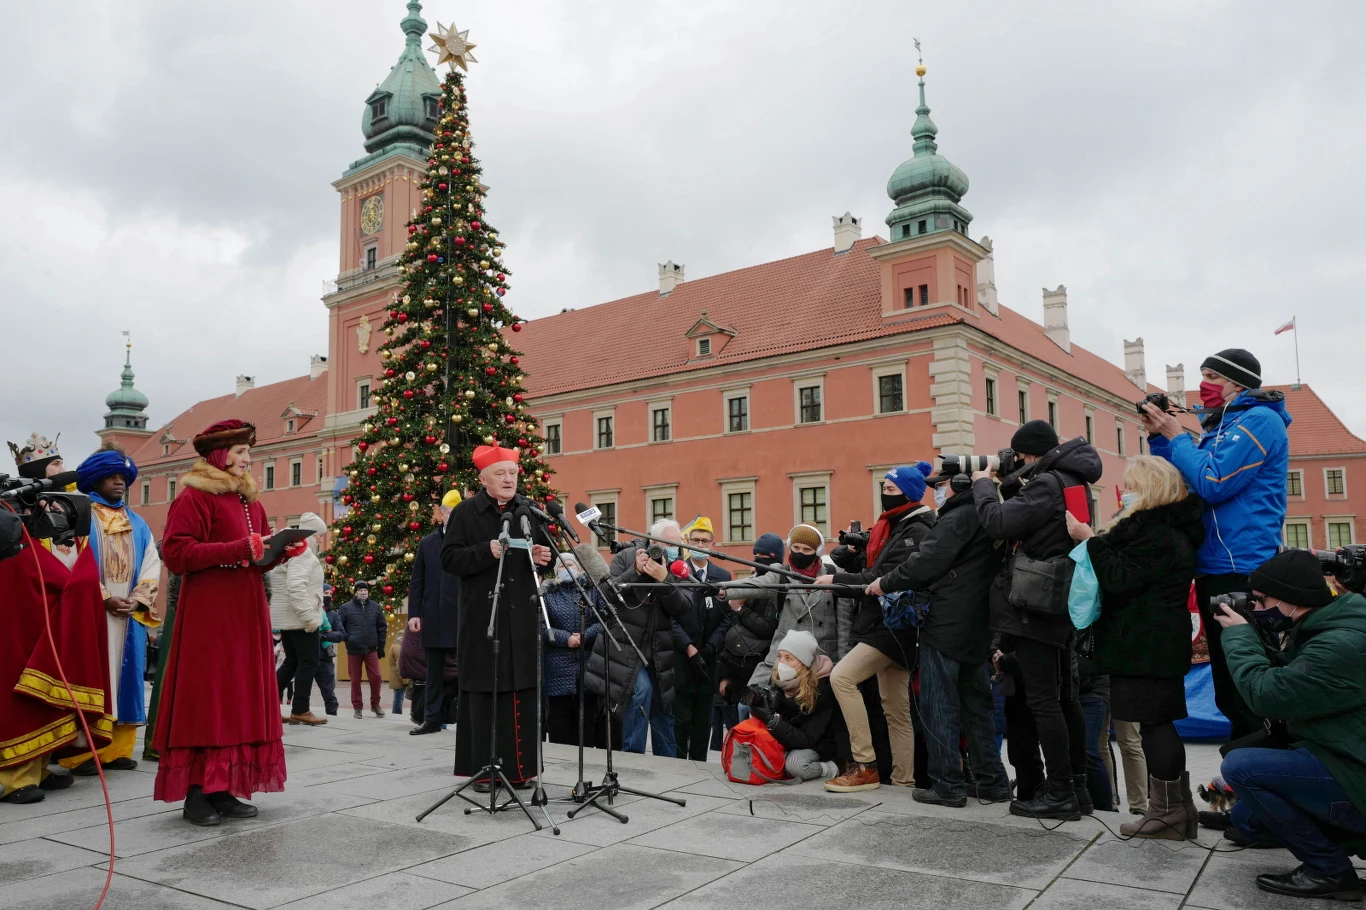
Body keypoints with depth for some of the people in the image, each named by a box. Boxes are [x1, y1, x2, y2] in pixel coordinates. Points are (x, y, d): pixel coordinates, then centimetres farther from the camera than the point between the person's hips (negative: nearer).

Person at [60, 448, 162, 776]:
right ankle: (82, 753, -4)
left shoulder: (137, 523, 18)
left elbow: (151, 565, 10)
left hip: (130, 612, 5)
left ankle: (118, 749, 8)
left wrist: (136, 600, -5)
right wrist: (105, 599, -14)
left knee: (125, 678, 3)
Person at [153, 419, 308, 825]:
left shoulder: (250, 501, 18)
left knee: (242, 698, 7)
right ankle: (197, 794, 2)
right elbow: (177, 553, -14)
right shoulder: (194, 497, -5)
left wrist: (284, 550, 0)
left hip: (247, 609, 8)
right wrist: (240, 549, -20)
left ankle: (223, 788, 13)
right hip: (207, 612, -8)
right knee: (206, 698, -5)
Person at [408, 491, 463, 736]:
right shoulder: (426, 543, 10)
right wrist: (413, 613, 2)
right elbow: (416, 581, 10)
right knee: (434, 671, 11)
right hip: (433, 619, 4)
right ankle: (432, 718, 19)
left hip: (463, 618, -4)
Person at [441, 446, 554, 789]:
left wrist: (544, 557, -8)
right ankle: (483, 768, 10)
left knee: (524, 691, 5)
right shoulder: (465, 512, 0)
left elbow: (547, 554, 16)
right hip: (482, 617, -3)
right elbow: (449, 558, -6)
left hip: (523, 616, 3)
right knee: (484, 692, 0)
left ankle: (521, 766, 14)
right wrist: (487, 551, -19)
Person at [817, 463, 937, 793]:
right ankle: (904, 777, 17)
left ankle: (865, 766, -12)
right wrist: (851, 549, -5)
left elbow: (887, 578, -22)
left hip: (894, 625, -10)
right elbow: (868, 570, 15)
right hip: (883, 624, 10)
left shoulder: (916, 531, -12)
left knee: (841, 676, -18)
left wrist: (837, 580, -19)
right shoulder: (890, 526, 16)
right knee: (894, 707, 11)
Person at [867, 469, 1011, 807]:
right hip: (977, 627, 9)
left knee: (939, 706, -2)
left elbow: (925, 563, -18)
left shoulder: (958, 518, -13)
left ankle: (947, 785, 2)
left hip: (946, 626, -9)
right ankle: (991, 782, 19)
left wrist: (886, 583, -5)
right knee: (977, 705, 14)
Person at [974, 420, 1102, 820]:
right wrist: (1013, 482, 11)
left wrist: (982, 483, -5)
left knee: (1041, 700, -6)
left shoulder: (1047, 483, -16)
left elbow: (998, 522, -20)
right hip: (1061, 604, 10)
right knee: (1063, 696, 14)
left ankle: (1059, 794, -1)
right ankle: (1076, 786, 21)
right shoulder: (1073, 480, 15)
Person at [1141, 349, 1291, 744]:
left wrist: (1176, 436, -9)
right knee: (1228, 685, 16)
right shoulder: (1221, 425, 17)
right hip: (1214, 568, 9)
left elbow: (1212, 485, -19)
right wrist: (1158, 437, 6)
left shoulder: (1259, 420, -9)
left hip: (1241, 571, -9)